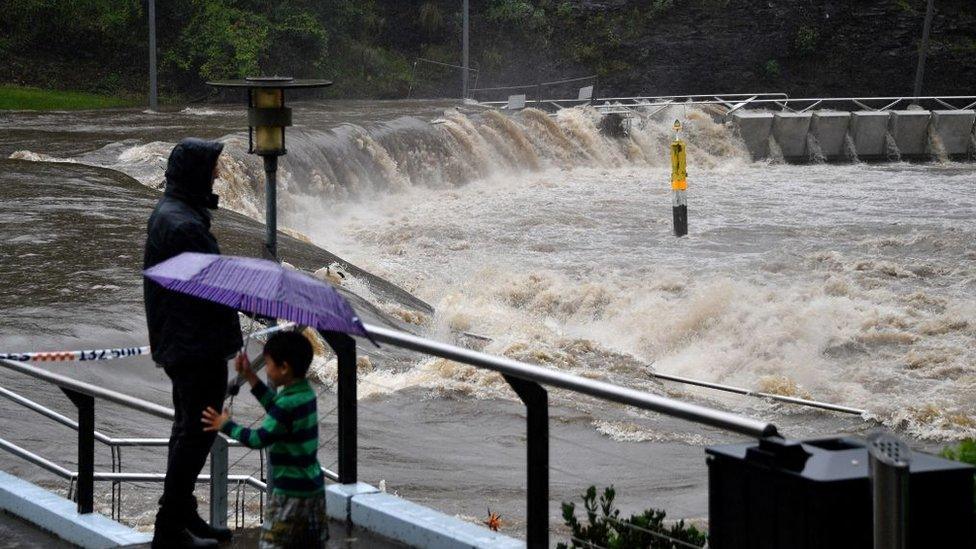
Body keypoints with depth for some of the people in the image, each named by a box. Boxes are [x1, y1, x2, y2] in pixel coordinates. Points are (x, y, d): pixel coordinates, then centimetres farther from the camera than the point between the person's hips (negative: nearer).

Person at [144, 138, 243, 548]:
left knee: (187, 428, 19)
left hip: (176, 341, 11)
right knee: (196, 432, -4)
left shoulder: (165, 214, 12)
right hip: (199, 345, -11)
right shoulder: (184, 225, -23)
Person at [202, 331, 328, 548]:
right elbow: (275, 407, 22)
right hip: (313, 487, 9)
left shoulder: (289, 404, -22)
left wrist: (226, 425, -4)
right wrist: (250, 377, 21)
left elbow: (259, 439, -17)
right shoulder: (305, 392, 5)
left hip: (292, 493, -9)